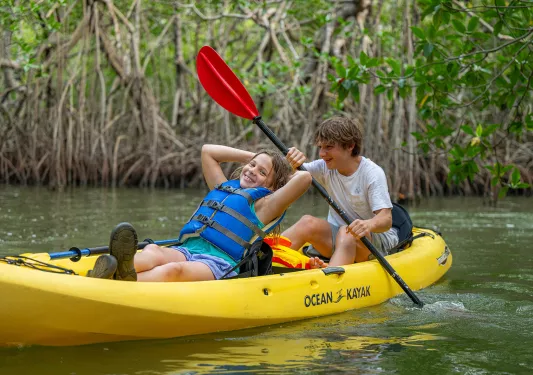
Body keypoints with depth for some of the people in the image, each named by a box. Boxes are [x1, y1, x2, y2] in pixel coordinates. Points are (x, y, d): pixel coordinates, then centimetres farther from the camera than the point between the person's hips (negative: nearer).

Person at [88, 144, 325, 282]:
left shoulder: (263, 205, 16)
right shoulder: (223, 188, 35)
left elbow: (304, 179, 2)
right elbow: (208, 151, 48)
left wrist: (291, 171, 25)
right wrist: (250, 157, 45)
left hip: (218, 264, -5)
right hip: (186, 252, 5)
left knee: (172, 270, -40)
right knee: (153, 252, -34)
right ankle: (124, 268, -72)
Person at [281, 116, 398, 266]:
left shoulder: (372, 173, -15)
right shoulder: (325, 168, 1)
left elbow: (386, 219, -25)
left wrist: (369, 224, -48)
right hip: (337, 236, 5)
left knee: (346, 233, -35)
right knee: (308, 223, -22)